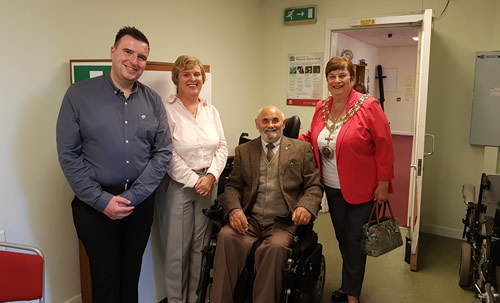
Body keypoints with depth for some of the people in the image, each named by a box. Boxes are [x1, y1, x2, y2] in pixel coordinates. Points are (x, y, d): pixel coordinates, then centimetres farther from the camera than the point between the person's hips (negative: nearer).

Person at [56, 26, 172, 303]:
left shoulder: (153, 100, 1)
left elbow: (163, 152, -1)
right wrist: (102, 200, -14)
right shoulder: (79, 94, -7)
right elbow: (68, 154, -9)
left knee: (131, 276, 17)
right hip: (94, 205, -2)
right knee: (105, 279, 13)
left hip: (141, 203, 2)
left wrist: (132, 196, -10)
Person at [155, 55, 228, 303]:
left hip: (208, 184, 5)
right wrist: (194, 181, -13)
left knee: (201, 246, 12)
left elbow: (222, 146, 8)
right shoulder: (166, 110, -7)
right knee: (177, 248, 3)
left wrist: (211, 176, -6)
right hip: (178, 186, -5)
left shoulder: (211, 110, 10)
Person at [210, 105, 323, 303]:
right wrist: (234, 209, -11)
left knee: (274, 247, -33)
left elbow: (314, 186, 7)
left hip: (283, 222, -2)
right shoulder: (243, 151, 17)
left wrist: (306, 207, -15)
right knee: (226, 237, -28)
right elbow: (233, 186, 11)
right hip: (250, 220, 2)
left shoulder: (301, 149, 11)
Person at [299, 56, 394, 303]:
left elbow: (384, 146, -12)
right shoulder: (322, 108, 4)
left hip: (360, 188, -5)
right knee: (342, 237, 17)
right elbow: (311, 138, 16)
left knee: (354, 239, 4)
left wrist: (383, 182, -13)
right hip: (332, 187, 5)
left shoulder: (368, 106, -13)